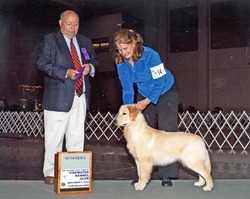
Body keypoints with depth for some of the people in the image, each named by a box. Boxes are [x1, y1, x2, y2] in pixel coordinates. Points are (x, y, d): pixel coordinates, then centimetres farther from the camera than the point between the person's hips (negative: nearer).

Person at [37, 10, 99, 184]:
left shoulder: (85, 42, 18)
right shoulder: (49, 40, 2)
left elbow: (95, 61, 23)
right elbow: (42, 63, -8)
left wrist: (90, 66, -2)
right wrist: (65, 72, -19)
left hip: (80, 96, 5)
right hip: (58, 97, -4)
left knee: (77, 136, 8)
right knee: (54, 137, -1)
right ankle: (50, 173, 9)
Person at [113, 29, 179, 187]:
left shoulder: (150, 55, -29)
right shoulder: (121, 62, -13)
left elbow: (160, 82, -24)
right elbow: (127, 88, -6)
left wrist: (147, 102, -32)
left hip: (165, 92, -5)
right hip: (144, 94, 5)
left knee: (167, 131, -11)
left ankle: (167, 176, -8)